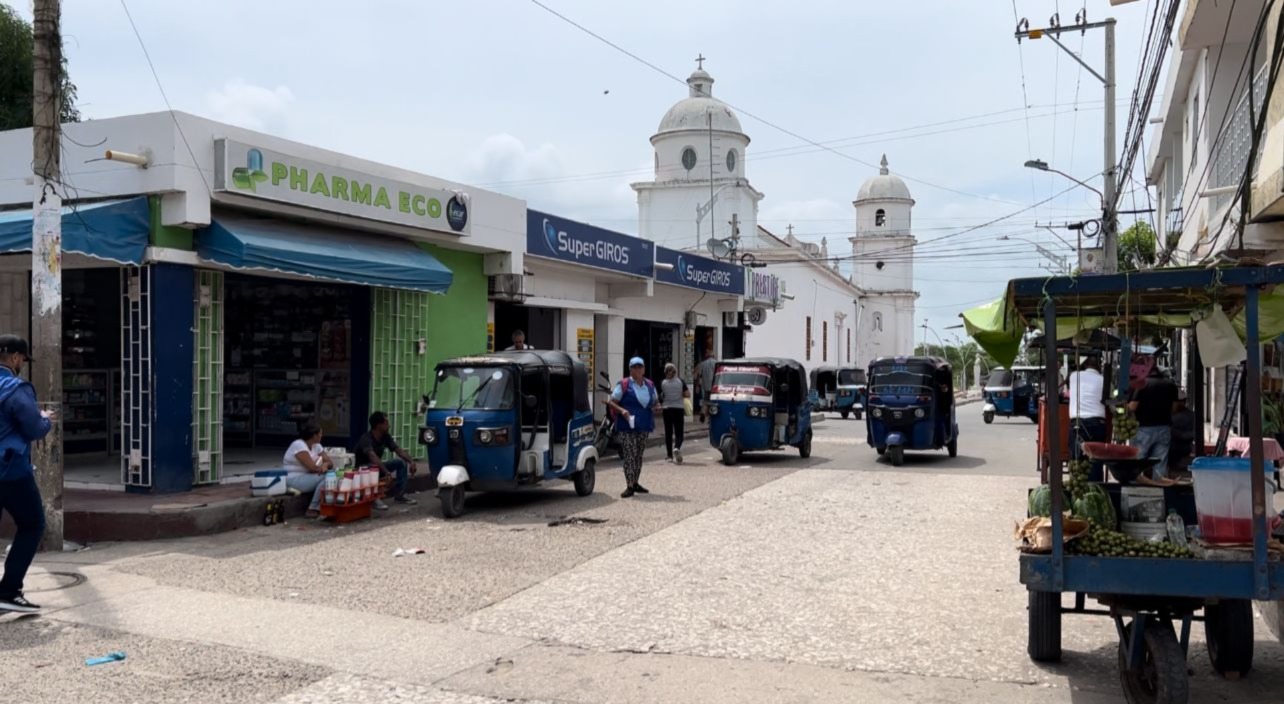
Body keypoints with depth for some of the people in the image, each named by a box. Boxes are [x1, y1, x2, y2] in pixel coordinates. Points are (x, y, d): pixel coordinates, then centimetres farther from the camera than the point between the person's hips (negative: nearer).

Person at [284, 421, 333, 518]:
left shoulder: (316, 446, 9)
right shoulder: (299, 445, -18)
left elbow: (330, 462, 6)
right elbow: (312, 467, -25)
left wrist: (325, 465, -17)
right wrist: (322, 466, -4)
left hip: (306, 477, 9)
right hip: (293, 480, -9)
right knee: (325, 478, -24)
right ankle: (313, 509, -16)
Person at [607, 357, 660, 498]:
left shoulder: (650, 385, 11)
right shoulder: (624, 384, -5)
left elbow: (656, 401, 22)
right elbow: (612, 402, -5)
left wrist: (657, 406, -1)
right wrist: (621, 410, -23)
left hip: (644, 426, 5)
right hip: (627, 426, -5)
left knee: (638, 455, 13)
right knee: (630, 455, -10)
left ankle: (635, 483, 24)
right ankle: (630, 486, -7)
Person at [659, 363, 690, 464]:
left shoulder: (662, 383, -3)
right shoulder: (680, 381, -3)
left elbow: (659, 397, -1)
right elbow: (688, 395, -5)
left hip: (667, 409, 1)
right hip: (679, 409, 0)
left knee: (668, 433, 10)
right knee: (679, 432, 3)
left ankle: (670, 456, 11)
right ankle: (677, 448, -26)